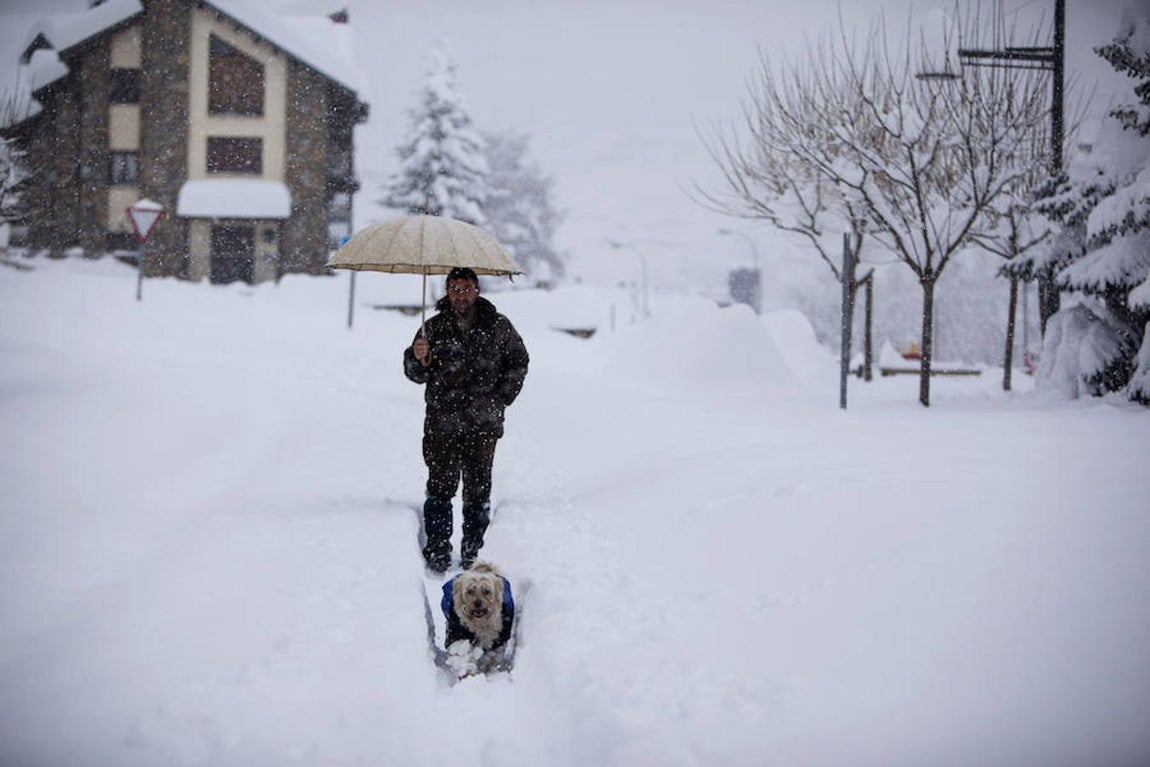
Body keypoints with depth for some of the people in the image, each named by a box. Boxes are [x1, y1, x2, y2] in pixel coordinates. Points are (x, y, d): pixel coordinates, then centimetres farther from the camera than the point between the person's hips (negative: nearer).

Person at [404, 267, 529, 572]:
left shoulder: (498, 326, 3)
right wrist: (417, 358, -18)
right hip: (442, 424, -1)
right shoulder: (434, 328, 2)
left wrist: (501, 399, 7)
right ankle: (437, 552, 4)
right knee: (441, 489, -3)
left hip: (483, 425, 1)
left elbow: (518, 361, 15)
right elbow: (418, 375, 4)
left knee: (478, 490, 7)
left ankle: (472, 553, 18)